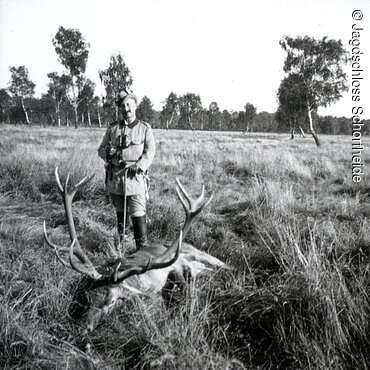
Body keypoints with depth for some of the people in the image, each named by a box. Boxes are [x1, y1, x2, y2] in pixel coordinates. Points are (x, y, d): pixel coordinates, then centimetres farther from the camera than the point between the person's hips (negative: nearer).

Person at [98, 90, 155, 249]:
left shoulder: (145, 128, 3)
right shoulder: (112, 128, 11)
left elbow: (149, 152, -4)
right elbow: (101, 149, 14)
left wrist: (139, 166, -21)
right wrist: (107, 152, -10)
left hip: (135, 177, -3)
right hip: (115, 177, 3)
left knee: (138, 214, -8)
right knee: (119, 212, 14)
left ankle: (142, 248, -2)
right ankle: (119, 241, 27)